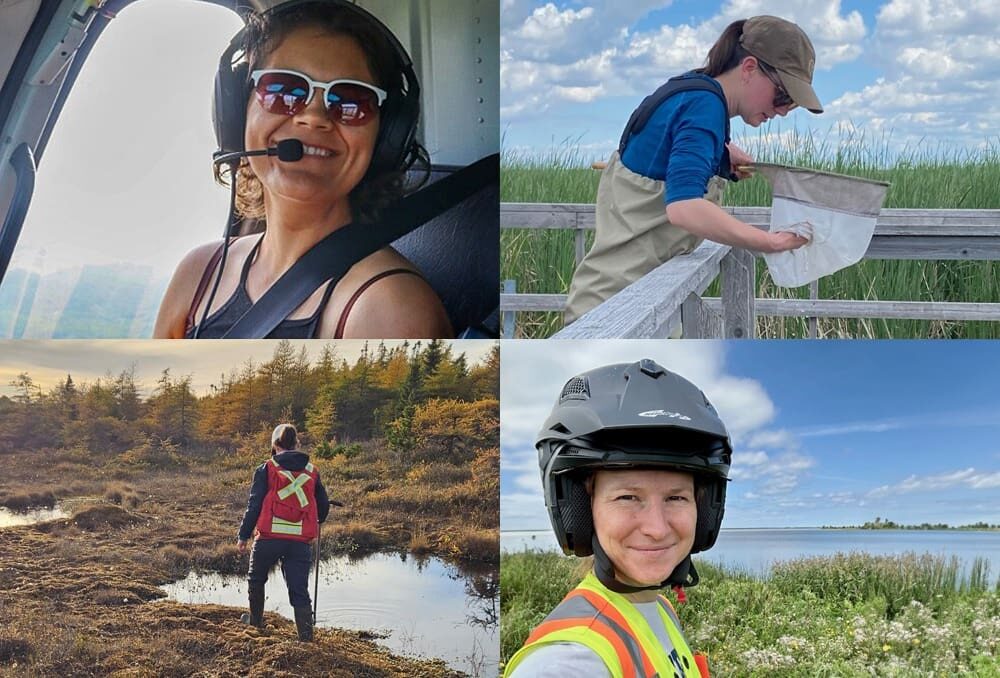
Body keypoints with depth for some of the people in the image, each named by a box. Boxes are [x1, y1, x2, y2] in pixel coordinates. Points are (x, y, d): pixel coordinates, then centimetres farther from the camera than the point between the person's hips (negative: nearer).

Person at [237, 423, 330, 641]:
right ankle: (306, 637, -8)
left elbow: (254, 505, -4)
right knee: (299, 591, 2)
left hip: (270, 538, -2)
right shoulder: (311, 472, 10)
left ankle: (255, 622, 37)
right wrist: (314, 525, 38)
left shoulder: (266, 470, -1)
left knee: (256, 580, 24)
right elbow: (323, 506, 17)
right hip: (301, 541, 2)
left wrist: (243, 536, 4)